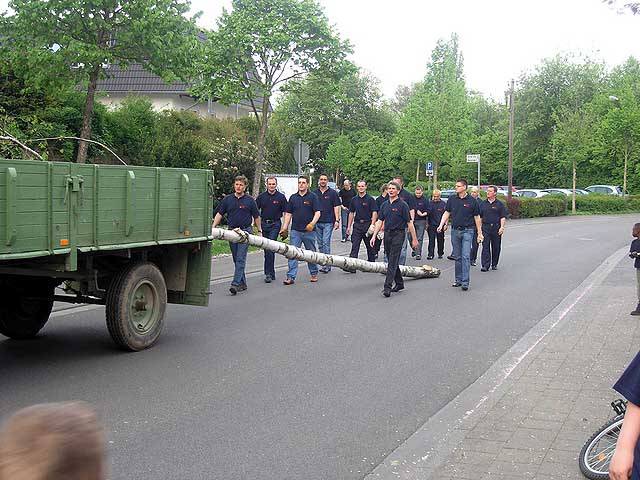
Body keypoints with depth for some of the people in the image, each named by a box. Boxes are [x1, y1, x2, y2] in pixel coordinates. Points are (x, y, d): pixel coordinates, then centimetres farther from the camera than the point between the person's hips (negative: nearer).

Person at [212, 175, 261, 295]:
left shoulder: (249, 200, 0)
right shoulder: (227, 199, 6)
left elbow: (256, 217, 6)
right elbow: (219, 213, 6)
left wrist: (259, 231, 8)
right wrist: (213, 227, -4)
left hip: (245, 232, -4)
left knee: (241, 259, -11)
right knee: (236, 259, 10)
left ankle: (236, 284, -18)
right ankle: (243, 283, 20)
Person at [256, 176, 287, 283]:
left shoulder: (281, 197, -1)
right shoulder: (261, 196, 6)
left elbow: (286, 212, 2)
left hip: (275, 224, -4)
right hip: (264, 224, 4)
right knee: (266, 249, 9)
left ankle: (268, 273, -12)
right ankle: (272, 273, 20)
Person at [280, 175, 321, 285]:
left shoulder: (312, 197, -1)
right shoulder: (293, 198, 9)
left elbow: (317, 212, -8)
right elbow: (288, 214, 12)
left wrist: (312, 223, -25)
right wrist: (285, 228, 4)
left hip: (309, 231, -2)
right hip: (295, 231, 2)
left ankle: (314, 274, 27)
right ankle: (291, 277, -5)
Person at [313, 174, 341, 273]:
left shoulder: (332, 193, 2)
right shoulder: (314, 193, 9)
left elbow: (336, 207, 1)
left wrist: (337, 220, -7)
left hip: (328, 222, -4)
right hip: (317, 222, 4)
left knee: (326, 242, -12)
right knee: (320, 244, 7)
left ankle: (327, 264, -10)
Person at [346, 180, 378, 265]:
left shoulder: (370, 199, -3)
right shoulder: (354, 199, 9)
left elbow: (374, 213, -8)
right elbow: (351, 213, 15)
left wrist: (372, 224, -20)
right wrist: (349, 226, 11)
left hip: (367, 224, -3)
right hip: (357, 225, 3)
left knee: (370, 246, 10)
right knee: (354, 246, -6)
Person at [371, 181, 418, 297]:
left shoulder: (402, 205, -7)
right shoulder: (385, 205, 11)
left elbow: (409, 223, -7)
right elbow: (380, 221, 12)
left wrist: (414, 239, -8)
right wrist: (374, 236, 3)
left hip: (398, 234, -7)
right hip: (387, 234, 7)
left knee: (393, 262, -12)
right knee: (392, 261, 13)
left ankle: (387, 287, -16)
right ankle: (399, 283, 26)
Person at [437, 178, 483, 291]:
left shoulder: (471, 201, -3)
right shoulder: (452, 199, 5)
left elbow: (477, 217, 3)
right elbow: (446, 213, 8)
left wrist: (479, 233, 3)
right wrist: (441, 225, -7)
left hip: (467, 231, -4)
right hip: (455, 231, 4)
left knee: (465, 256, -10)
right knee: (457, 257, 10)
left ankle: (465, 282, -12)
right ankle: (458, 279, 19)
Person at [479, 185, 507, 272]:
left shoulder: (499, 204, 4)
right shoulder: (483, 203, 10)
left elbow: (503, 217, 0)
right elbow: (479, 216, 12)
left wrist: (502, 227, -12)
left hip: (496, 228, -1)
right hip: (485, 228, 1)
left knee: (496, 247, 7)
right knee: (485, 246, -7)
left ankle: (494, 264, 19)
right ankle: (485, 265, -9)